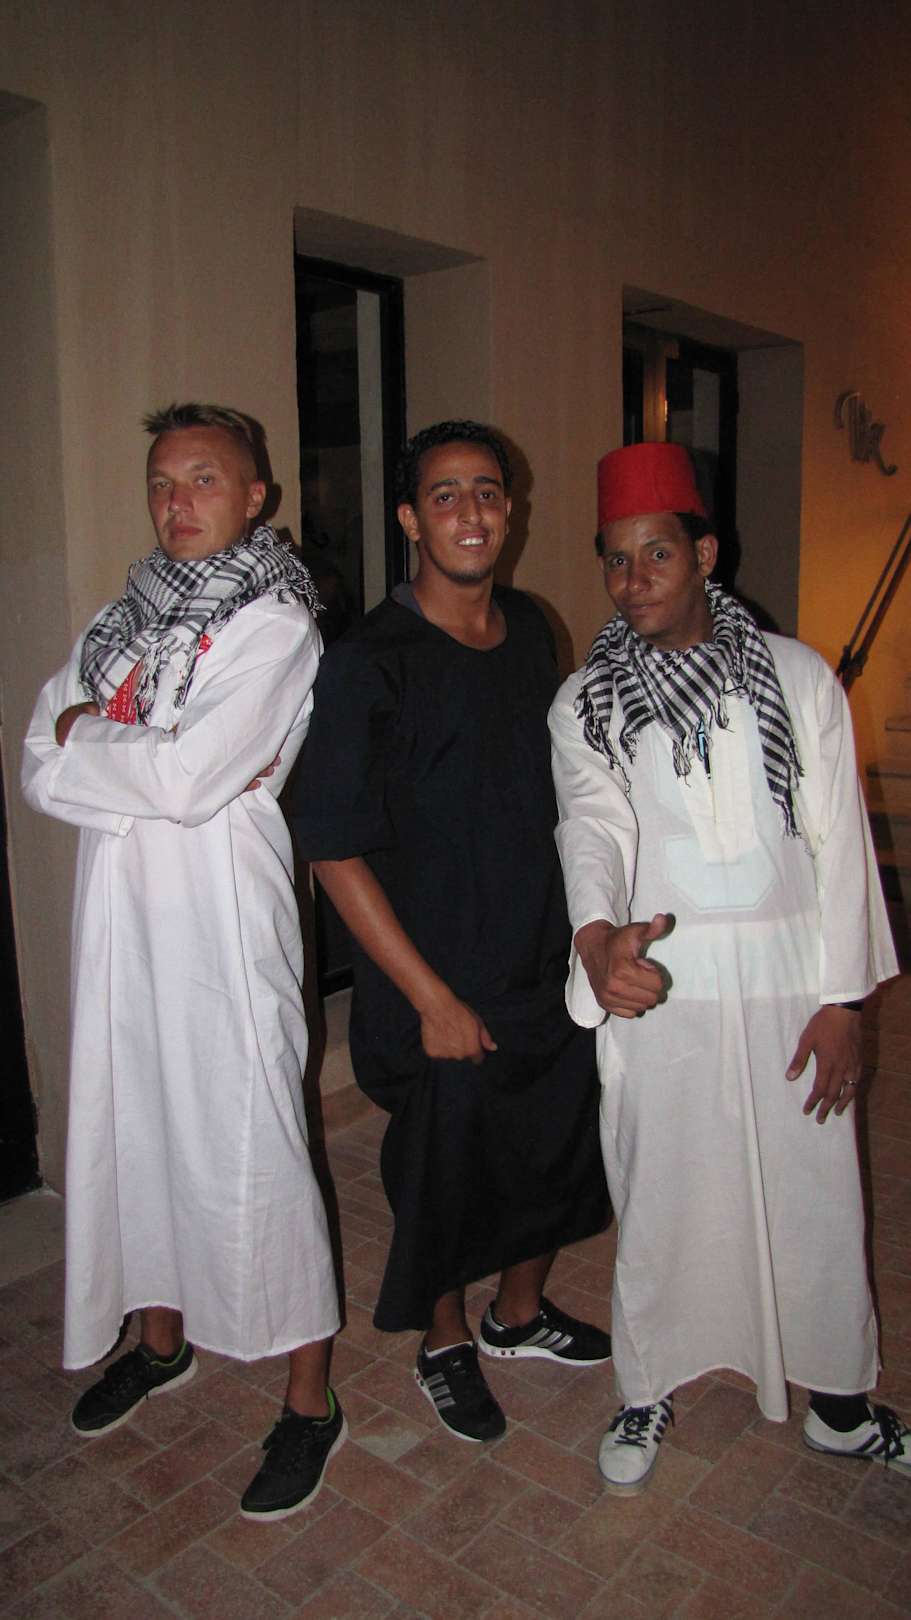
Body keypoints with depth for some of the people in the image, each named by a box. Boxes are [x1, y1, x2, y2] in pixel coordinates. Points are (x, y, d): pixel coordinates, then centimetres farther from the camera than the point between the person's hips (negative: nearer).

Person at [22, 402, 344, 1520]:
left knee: (249, 1150, 0)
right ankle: (161, 1339, 42)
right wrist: (155, 766, -13)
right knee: (131, 1131, 18)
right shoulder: (124, 617, 13)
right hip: (119, 918, 7)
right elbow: (40, 774, 3)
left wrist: (84, 735, -4)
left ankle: (310, 1403, 18)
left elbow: (188, 780, -19)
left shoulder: (274, 624, -8)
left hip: (223, 924, -7)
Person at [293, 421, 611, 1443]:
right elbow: (335, 852, -18)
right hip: (440, 991, -6)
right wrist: (432, 998, -18)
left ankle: (520, 1311, 48)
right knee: (445, 1175, 13)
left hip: (550, 967, 6)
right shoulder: (370, 662, -18)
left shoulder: (529, 631, 3)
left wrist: (586, 935, 11)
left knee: (554, 1149, 20)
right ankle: (446, 1346, 41)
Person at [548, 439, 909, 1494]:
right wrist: (598, 936, -36)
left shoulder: (797, 678, 2)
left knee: (814, 1192, 11)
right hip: (654, 982, 0)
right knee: (659, 1191, 10)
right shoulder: (585, 703, 2)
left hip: (786, 980, 1)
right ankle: (649, 1389, 34)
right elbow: (593, 827, -14)